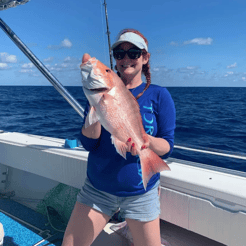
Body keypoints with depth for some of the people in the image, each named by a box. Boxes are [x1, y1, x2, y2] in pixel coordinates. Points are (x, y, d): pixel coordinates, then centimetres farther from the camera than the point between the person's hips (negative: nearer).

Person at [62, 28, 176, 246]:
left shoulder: (159, 95, -5)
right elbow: (88, 143, -8)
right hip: (97, 189, 2)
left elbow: (167, 147, -7)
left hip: (140, 193, -1)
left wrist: (146, 140, -28)